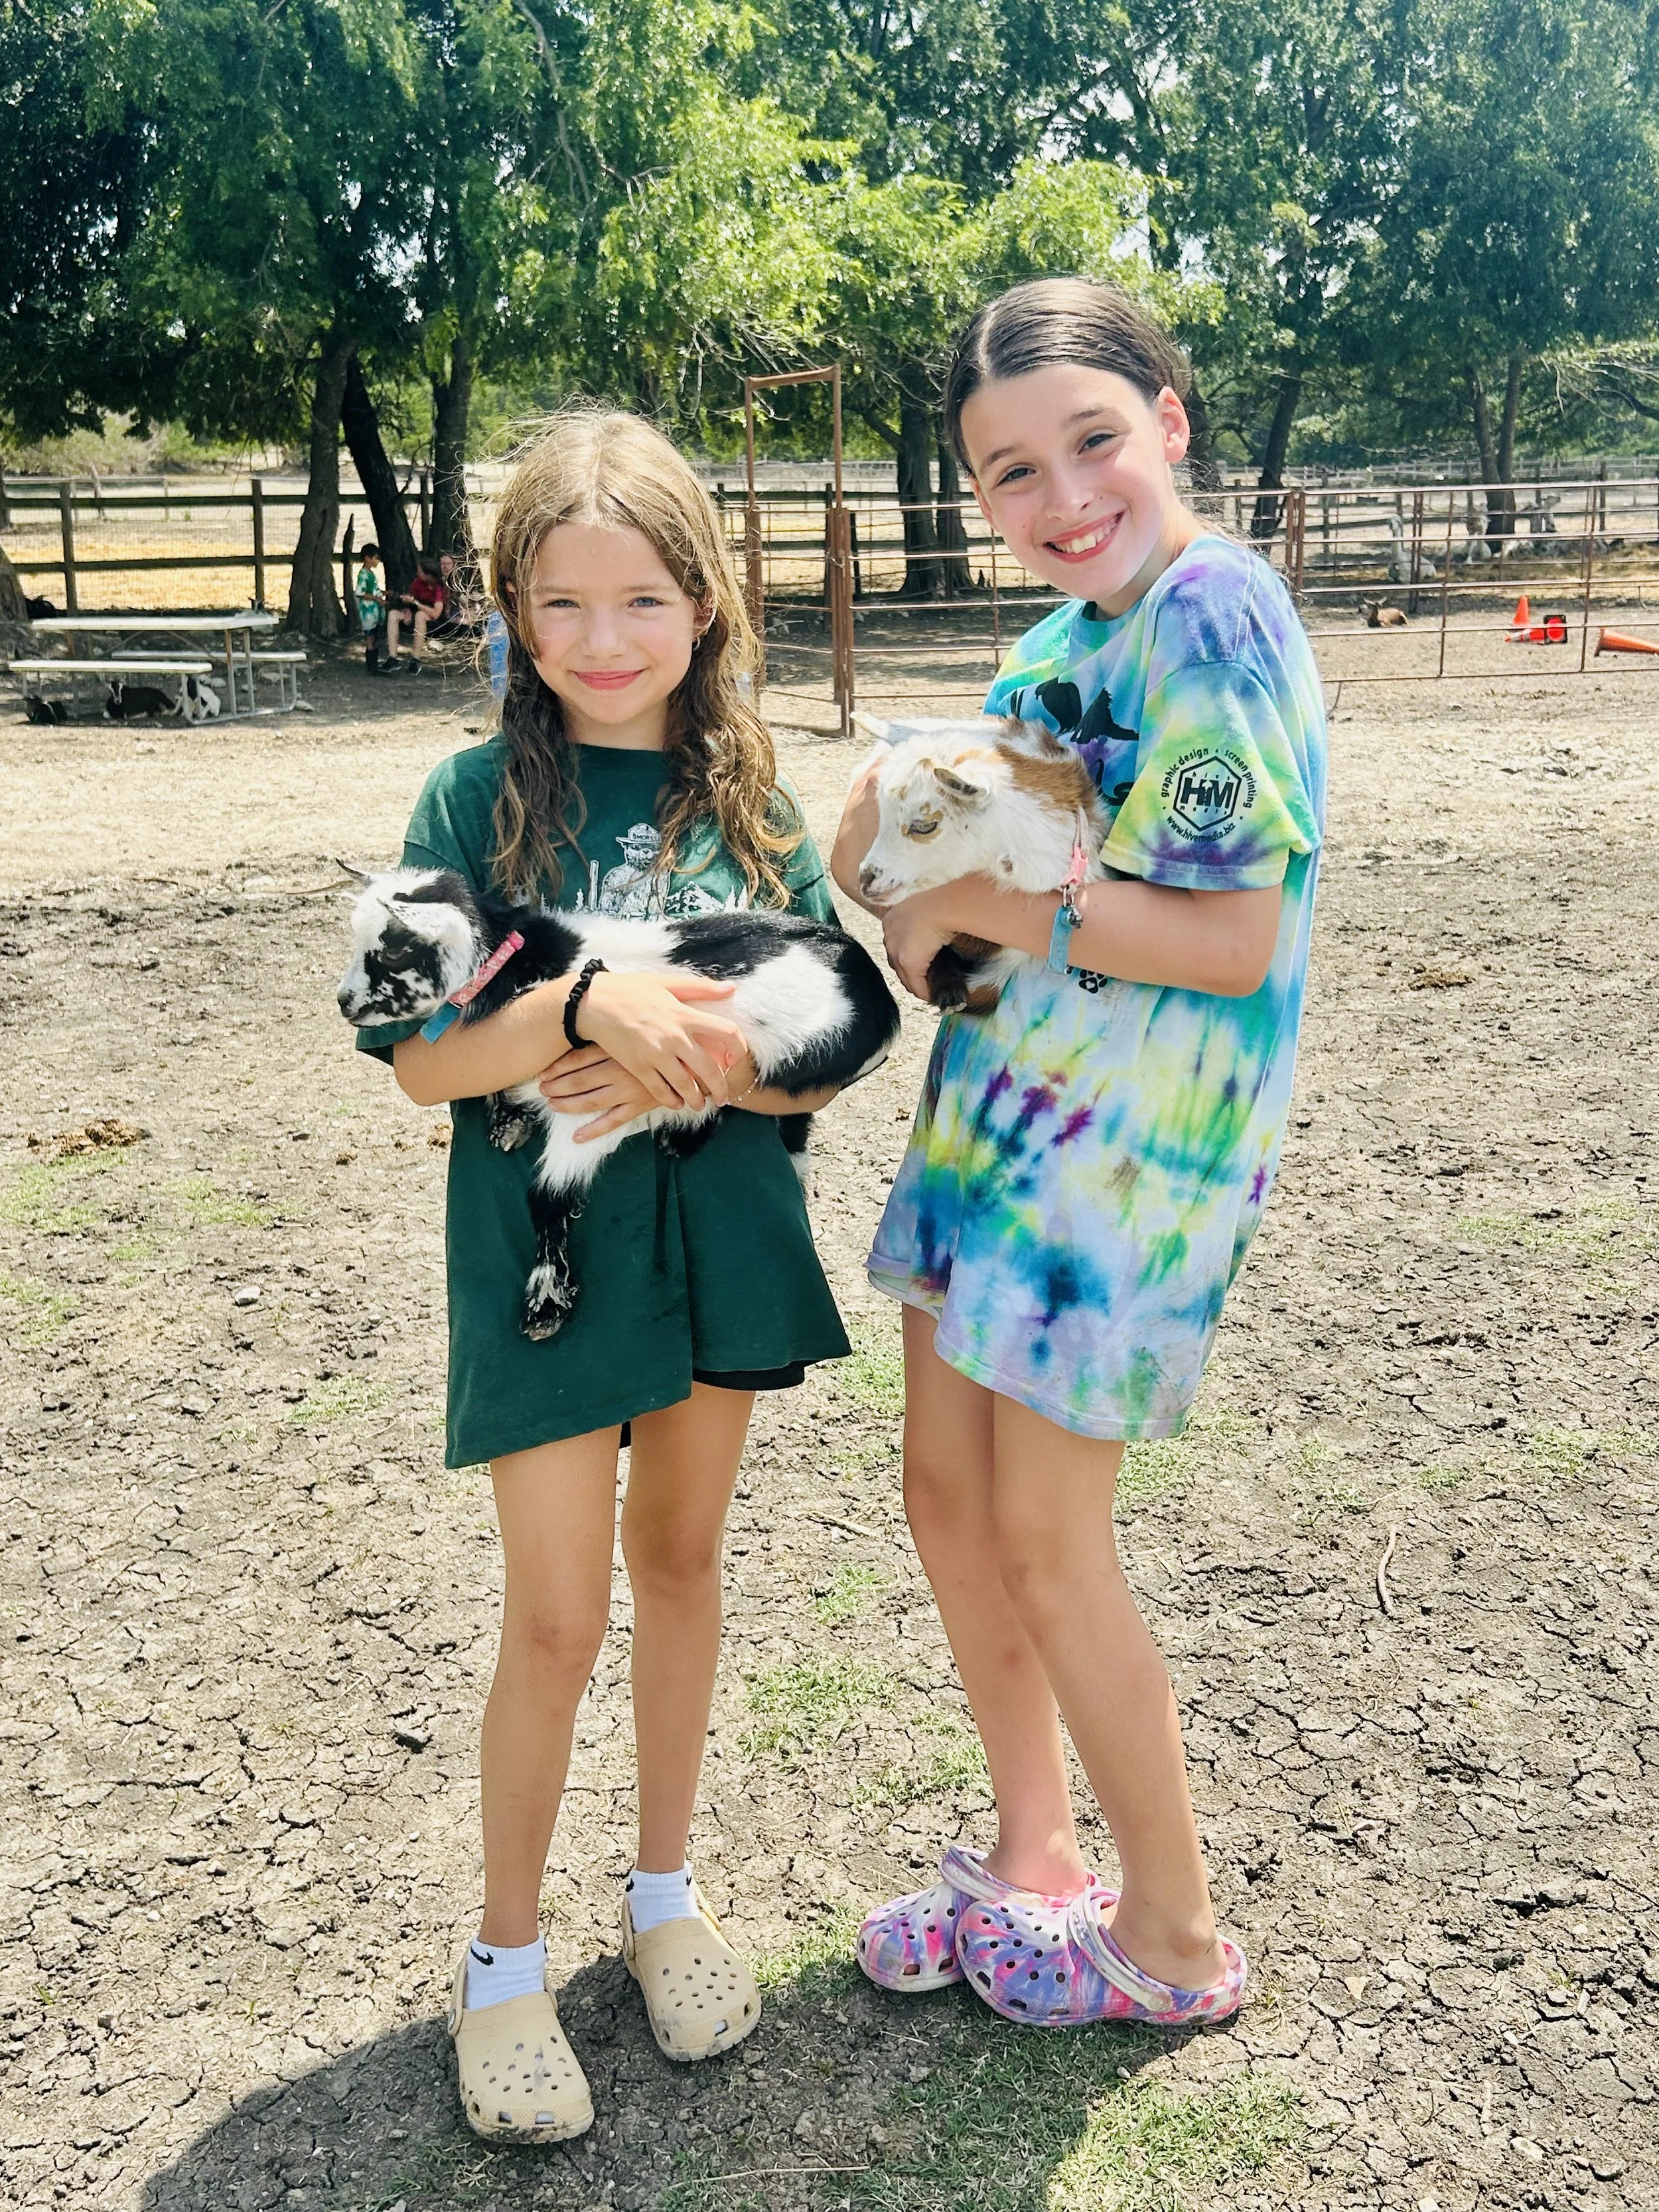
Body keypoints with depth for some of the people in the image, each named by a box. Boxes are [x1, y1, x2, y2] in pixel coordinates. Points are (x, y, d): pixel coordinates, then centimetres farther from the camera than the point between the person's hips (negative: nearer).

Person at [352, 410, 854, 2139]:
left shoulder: (749, 801, 0)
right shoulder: (479, 797, -7)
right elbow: (422, 1058, -12)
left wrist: (693, 1062, -20)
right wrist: (587, 1009, -28)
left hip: (720, 1230, 3)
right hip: (545, 1243, -3)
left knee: (680, 1556, 17)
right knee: (557, 1618, 1)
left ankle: (666, 1895, 37)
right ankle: (502, 1961, 24)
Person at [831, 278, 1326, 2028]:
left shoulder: (1218, 618, -17)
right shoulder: (1069, 636, 10)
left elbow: (1234, 940, -22)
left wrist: (983, 904, -16)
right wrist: (893, 806, -4)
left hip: (1134, 1141, -9)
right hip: (999, 1103, 9)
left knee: (1045, 1538, 1)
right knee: (948, 1496, 15)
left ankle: (1173, 1934, 23)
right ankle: (1033, 1854, 35)